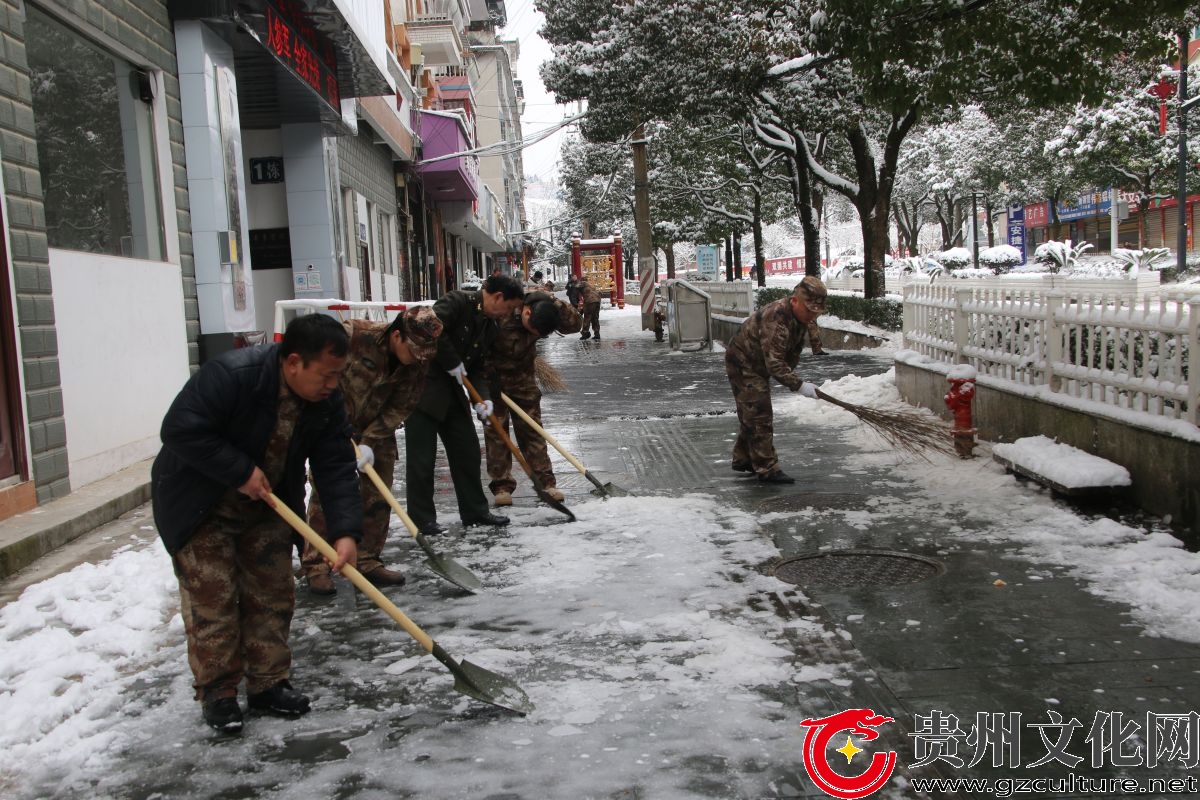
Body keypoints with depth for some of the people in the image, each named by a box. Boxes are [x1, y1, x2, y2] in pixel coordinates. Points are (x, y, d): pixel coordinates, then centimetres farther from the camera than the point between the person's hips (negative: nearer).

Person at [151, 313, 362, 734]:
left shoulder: (326, 401, -13)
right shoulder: (230, 374, -32)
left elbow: (336, 467, -14)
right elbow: (180, 429, -32)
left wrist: (345, 531, -24)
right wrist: (241, 471, -29)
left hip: (266, 507, 6)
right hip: (200, 506, -5)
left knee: (272, 594, 7)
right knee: (212, 598, -3)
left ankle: (268, 683, 21)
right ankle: (217, 691, 12)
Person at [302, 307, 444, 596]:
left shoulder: (418, 362, -15)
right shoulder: (351, 335, -28)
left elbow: (401, 406, -11)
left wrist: (370, 441, -19)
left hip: (378, 429, 4)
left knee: (378, 496, 4)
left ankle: (368, 561, 16)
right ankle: (316, 566, 1)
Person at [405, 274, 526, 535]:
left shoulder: (490, 327, 10)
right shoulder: (457, 302, -16)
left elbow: (477, 367, 10)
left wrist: (483, 398, -7)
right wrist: (453, 363, -20)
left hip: (451, 390, 9)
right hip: (422, 385, -9)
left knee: (467, 450, 10)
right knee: (422, 456, -3)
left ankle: (474, 511, 21)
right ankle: (421, 519, 7)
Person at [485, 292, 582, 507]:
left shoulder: (542, 309, -15)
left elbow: (574, 324, -16)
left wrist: (555, 304, -28)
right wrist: (490, 374, -24)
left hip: (523, 376, 3)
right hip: (493, 376, -3)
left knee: (532, 428, 4)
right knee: (496, 430, -3)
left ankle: (545, 482, 8)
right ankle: (501, 485, 4)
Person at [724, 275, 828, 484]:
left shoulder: (800, 318, -3)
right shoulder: (775, 318, -34)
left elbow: (793, 353, 11)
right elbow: (774, 363, -37)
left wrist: (790, 376, 5)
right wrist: (798, 385, -39)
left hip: (758, 365, 10)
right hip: (742, 364, -10)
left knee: (751, 415, 19)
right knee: (760, 416, -10)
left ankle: (743, 459, 32)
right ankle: (767, 469, -5)